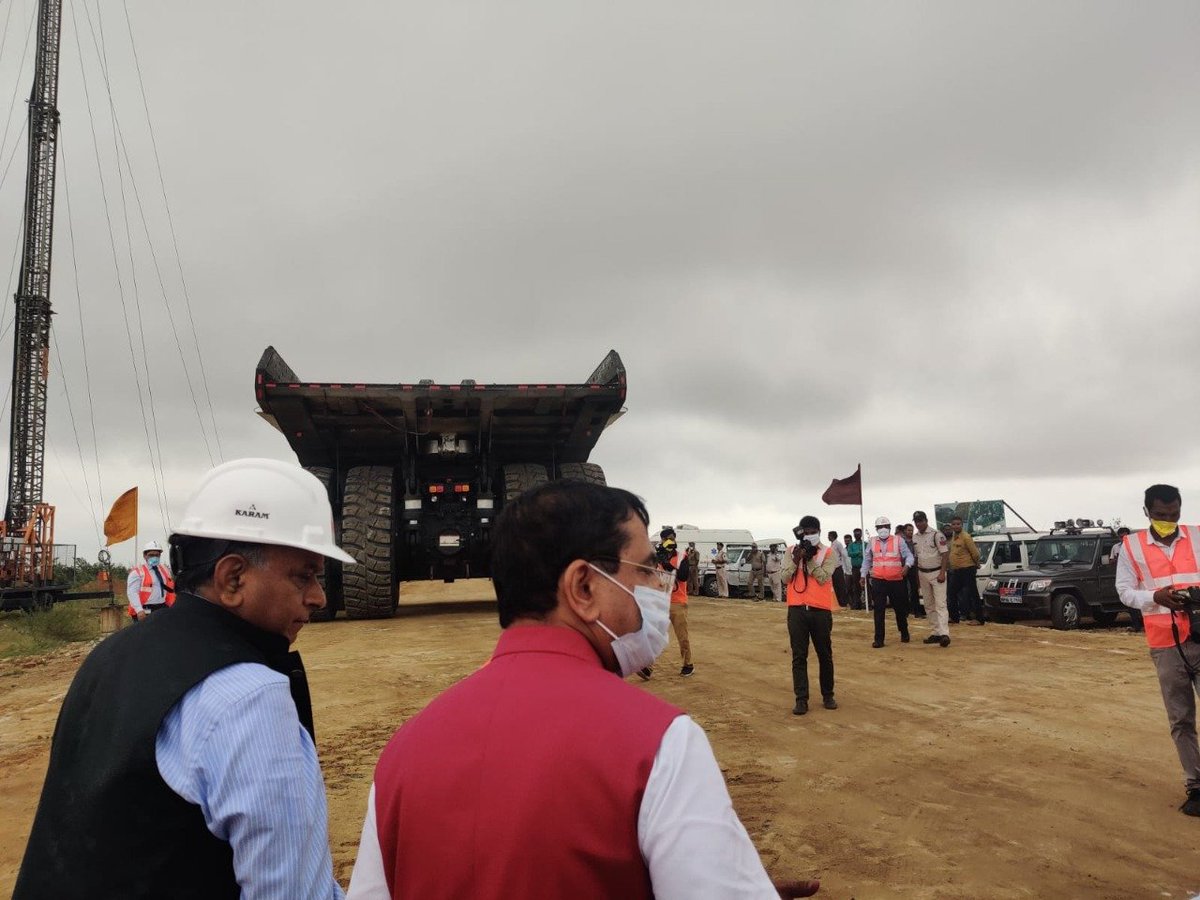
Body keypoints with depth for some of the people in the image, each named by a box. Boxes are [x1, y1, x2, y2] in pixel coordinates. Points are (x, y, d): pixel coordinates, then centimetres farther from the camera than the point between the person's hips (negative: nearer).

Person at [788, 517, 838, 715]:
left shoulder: (828, 552, 0)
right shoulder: (792, 551, 7)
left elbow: (823, 578, -14)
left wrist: (809, 558, -15)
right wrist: (796, 560, -16)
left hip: (820, 610, -1)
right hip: (797, 610, 1)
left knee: (825, 655, 10)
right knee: (799, 656, 1)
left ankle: (828, 695, 25)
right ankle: (801, 699, 5)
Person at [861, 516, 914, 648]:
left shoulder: (898, 540, 1)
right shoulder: (871, 542, 7)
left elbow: (908, 555, -5)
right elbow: (867, 560, 15)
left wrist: (907, 566, -25)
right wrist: (863, 576, 13)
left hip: (896, 580, -1)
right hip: (878, 581, 1)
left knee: (900, 608, 12)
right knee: (878, 610, -3)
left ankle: (904, 633, 34)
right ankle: (878, 639, 1)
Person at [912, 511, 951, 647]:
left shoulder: (936, 534, -9)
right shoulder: (914, 538, 9)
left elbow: (945, 554, -11)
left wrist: (942, 573, -18)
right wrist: (916, 575, 9)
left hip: (936, 573, -6)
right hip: (922, 573, 6)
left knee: (940, 604, -12)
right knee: (929, 606, 8)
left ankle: (944, 634, -18)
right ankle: (935, 633, 14)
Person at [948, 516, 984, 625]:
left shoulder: (966, 537, -14)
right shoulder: (953, 538, 13)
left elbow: (975, 553, -14)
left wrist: (976, 564, 0)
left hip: (967, 570, -9)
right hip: (956, 570, 9)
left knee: (972, 594, -4)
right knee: (952, 592, 12)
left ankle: (979, 619, 0)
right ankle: (954, 617, 22)